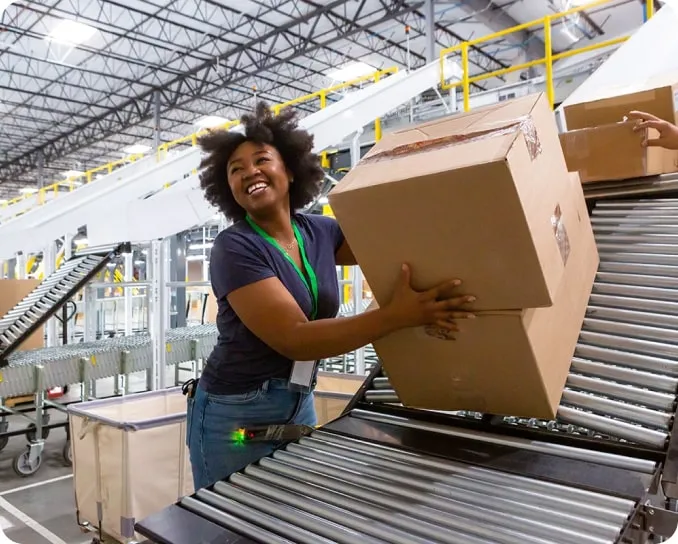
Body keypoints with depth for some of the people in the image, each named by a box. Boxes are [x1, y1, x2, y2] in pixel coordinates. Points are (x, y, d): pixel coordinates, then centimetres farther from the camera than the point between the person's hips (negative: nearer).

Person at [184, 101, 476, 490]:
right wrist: (398, 315, -31)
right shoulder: (234, 248, -17)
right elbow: (294, 338, -25)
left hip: (299, 406, 5)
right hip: (236, 416, -5)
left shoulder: (319, 232, 1)